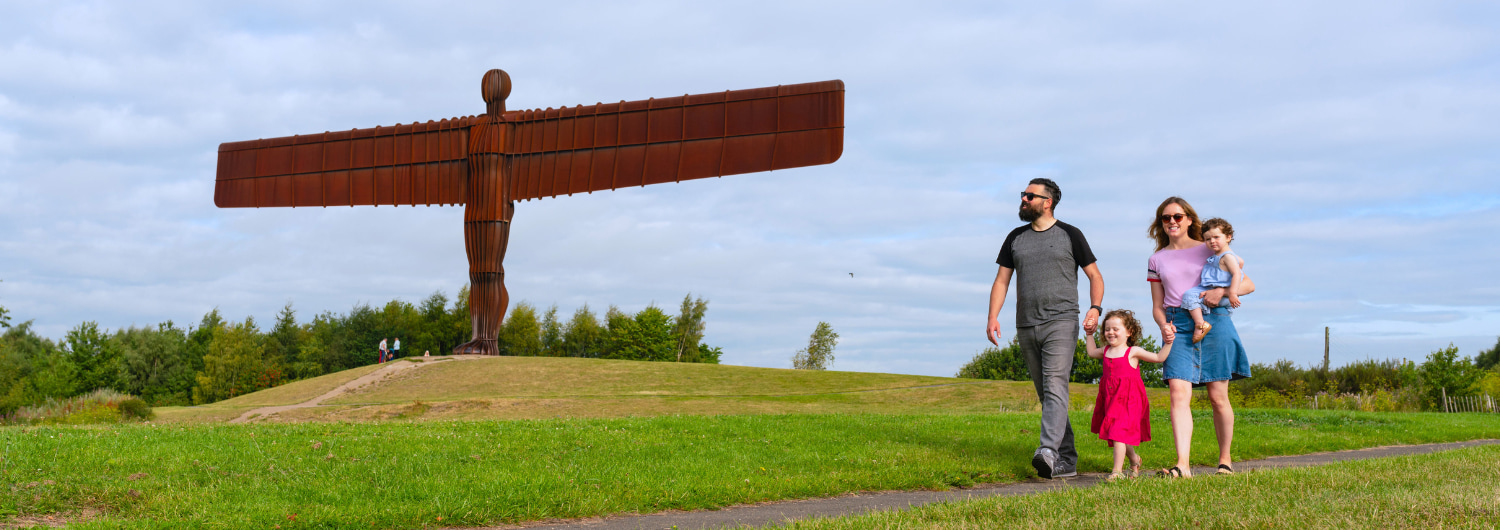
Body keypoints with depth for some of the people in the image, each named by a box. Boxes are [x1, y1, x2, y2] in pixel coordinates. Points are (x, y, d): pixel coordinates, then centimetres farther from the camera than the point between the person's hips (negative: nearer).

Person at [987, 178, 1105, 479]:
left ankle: (1048, 452, -32)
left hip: (1061, 322, -5)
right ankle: (1067, 459, 11)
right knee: (1045, 395, 6)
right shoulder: (1016, 238, 15)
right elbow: (1002, 281, 13)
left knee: (1055, 387, -19)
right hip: (1026, 327, 5)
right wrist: (992, 317, 0)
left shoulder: (1070, 235, 5)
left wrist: (1095, 308, -11)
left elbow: (1095, 276, 7)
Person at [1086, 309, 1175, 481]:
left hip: (1128, 400, -6)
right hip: (1110, 399, 6)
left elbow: (1159, 357, 2)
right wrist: (1090, 334, 35)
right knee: (1114, 433, 15)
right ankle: (1134, 459, 41)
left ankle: (1117, 471, -16)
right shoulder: (1106, 351, 12)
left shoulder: (1133, 352, -2)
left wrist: (1168, 342, -8)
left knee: (1118, 433, -15)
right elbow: (1091, 352, 35)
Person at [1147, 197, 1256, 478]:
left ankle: (1225, 459, 19)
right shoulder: (1156, 260, 16)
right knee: (1178, 393, -16)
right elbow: (1157, 306, 17)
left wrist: (1223, 290, -12)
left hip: (1212, 320, -1)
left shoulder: (1209, 250, 9)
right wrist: (1164, 325, -5)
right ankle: (1182, 464, -24)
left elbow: (1248, 284, 8)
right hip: (1177, 326, 1)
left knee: (1218, 397, 2)